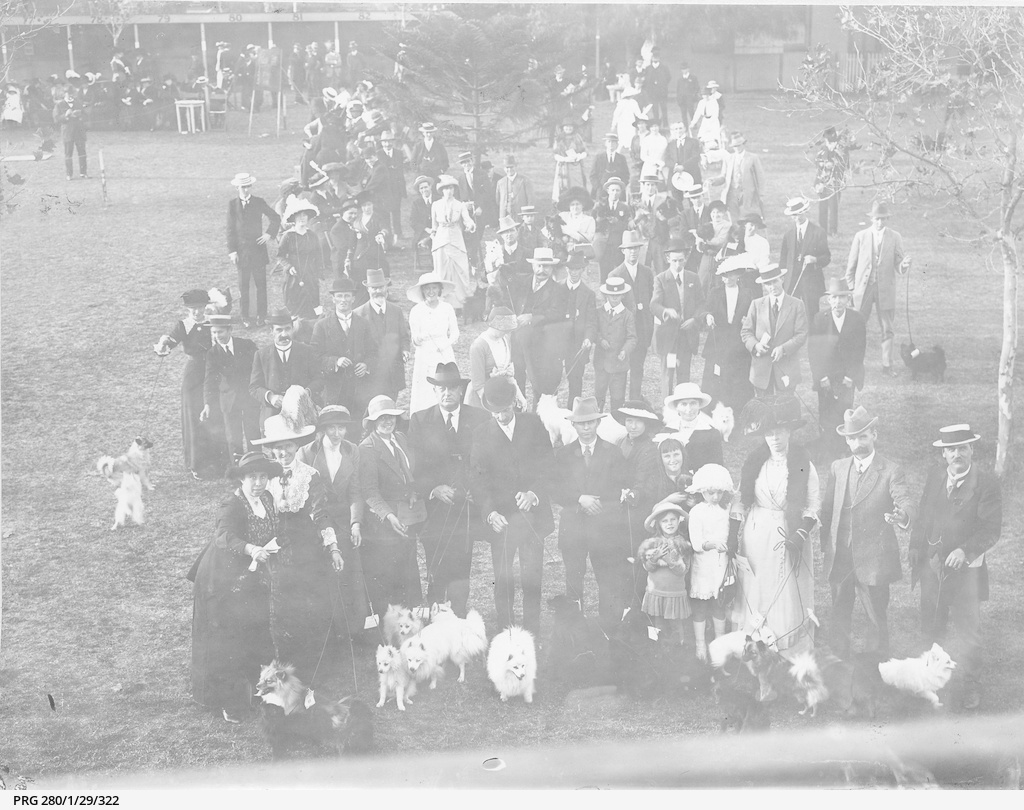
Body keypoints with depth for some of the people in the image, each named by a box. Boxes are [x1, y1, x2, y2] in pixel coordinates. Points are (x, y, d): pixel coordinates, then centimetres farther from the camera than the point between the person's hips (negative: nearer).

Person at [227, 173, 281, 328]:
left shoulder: (259, 202, 1)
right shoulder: (233, 205, 2)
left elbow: (275, 218, 11)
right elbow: (231, 229, 1)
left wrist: (270, 234, -3)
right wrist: (232, 251, -5)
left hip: (258, 248, 0)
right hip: (242, 251, 0)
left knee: (261, 285, 2)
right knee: (243, 286, 3)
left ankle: (261, 316, 10)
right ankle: (245, 317, 9)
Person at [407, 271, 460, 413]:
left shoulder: (447, 308, 1)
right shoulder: (416, 311, -4)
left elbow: (455, 333, 10)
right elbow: (415, 341, -4)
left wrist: (445, 345, -9)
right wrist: (419, 338, -27)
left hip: (445, 355, 1)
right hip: (424, 358, -1)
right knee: (423, 397, -4)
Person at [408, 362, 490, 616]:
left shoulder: (481, 419, 8)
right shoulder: (419, 421, 6)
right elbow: (413, 467, 1)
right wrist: (434, 489, -15)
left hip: (467, 507, 0)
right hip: (434, 507, 0)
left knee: (460, 573, -5)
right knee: (436, 576, -1)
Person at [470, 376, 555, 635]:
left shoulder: (534, 424, 2)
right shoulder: (482, 434, 0)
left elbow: (548, 465, 1)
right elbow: (476, 479, -4)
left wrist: (534, 493, -15)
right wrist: (489, 512, -17)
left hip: (533, 514, 0)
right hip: (501, 517, 0)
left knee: (532, 579, 4)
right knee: (503, 581, 4)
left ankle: (532, 636, 13)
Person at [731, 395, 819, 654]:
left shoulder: (803, 466, -3)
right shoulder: (753, 463, 4)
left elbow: (813, 507, -2)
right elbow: (740, 501, 7)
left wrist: (800, 537, -14)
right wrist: (732, 536, 0)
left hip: (790, 537, -2)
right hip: (756, 538, 2)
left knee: (788, 601, 0)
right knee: (755, 596, 4)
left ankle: (793, 659, 8)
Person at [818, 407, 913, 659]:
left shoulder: (891, 471, -5)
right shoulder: (838, 468, 9)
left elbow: (905, 503, -17)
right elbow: (827, 508, 11)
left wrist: (903, 516, -40)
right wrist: (826, 546, -1)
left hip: (873, 560, -4)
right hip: (839, 559, 4)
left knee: (877, 620, 3)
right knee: (839, 618, 14)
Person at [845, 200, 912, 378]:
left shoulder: (895, 238, 2)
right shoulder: (861, 236, 2)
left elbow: (899, 268, 1)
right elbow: (851, 264, 7)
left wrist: (904, 266, -21)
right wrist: (851, 288, 3)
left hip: (885, 289, 0)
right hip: (863, 288, 0)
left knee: (887, 328, 1)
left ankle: (887, 366, 7)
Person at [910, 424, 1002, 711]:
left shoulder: (986, 483, -11)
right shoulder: (935, 475, 3)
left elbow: (991, 529, -14)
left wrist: (965, 551, -26)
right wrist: (916, 548, 6)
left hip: (965, 569, -4)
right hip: (932, 566, 4)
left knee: (969, 631, 6)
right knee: (930, 630, 14)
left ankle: (971, 686, 21)